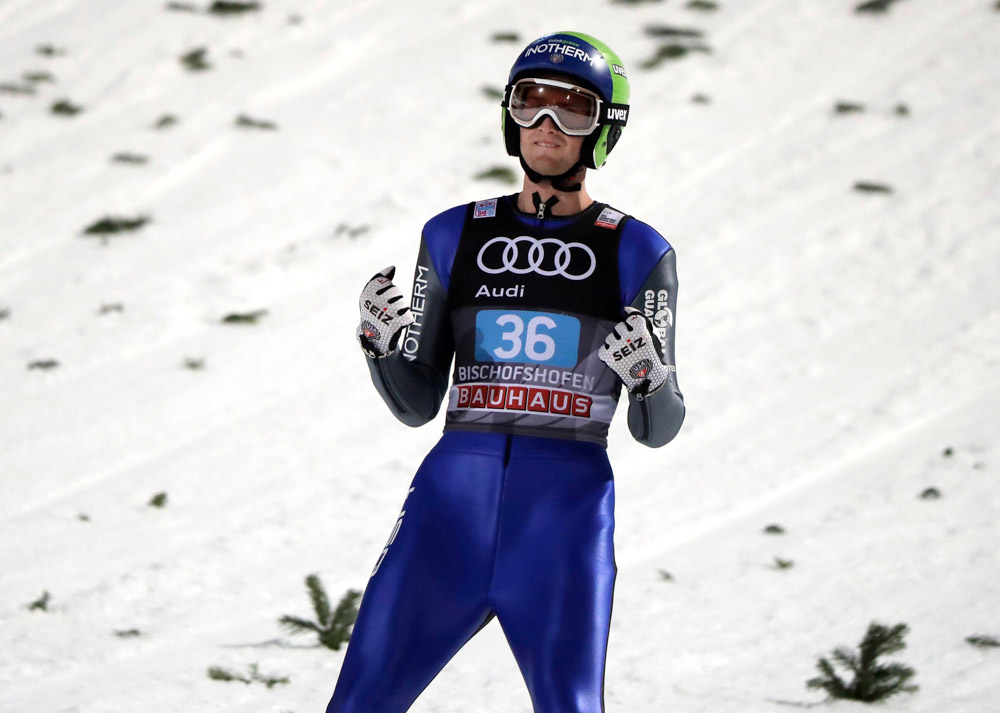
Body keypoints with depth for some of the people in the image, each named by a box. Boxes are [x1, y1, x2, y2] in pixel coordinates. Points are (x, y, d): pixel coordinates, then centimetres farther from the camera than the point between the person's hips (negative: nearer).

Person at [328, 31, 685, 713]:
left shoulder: (636, 253, 5)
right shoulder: (455, 236, 10)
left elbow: (658, 428, 5)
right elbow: (417, 403, 13)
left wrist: (650, 374, -16)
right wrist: (382, 342, -7)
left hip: (568, 510, -2)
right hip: (452, 503, 2)